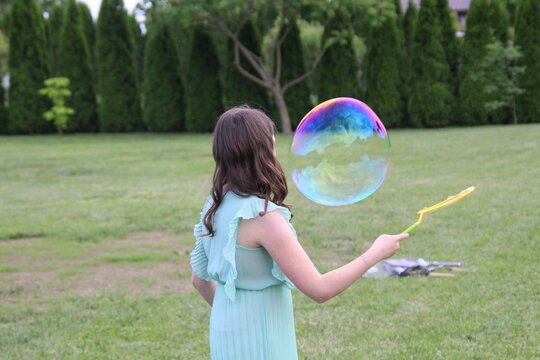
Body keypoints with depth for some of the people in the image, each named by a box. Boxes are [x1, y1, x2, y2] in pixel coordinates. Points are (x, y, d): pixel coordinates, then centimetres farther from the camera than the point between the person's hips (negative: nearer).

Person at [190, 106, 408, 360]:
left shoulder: (215, 207, 2)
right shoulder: (261, 217, -23)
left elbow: (200, 279, 13)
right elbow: (319, 290, -23)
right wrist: (375, 253, -12)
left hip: (230, 335, 8)